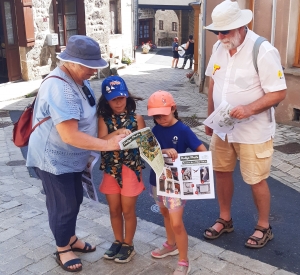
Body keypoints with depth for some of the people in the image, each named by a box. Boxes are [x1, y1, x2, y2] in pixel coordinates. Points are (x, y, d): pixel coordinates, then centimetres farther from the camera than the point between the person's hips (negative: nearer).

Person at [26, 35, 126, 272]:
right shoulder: (59, 89, -31)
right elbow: (70, 136, -35)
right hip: (54, 158, -9)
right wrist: (108, 144, -29)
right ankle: (62, 250, 29)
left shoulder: (78, 79, 0)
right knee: (63, 205, 7)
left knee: (75, 200, 21)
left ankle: (71, 239, 44)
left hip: (71, 157, 9)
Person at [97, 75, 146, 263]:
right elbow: (101, 141, -15)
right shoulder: (104, 119, -2)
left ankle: (128, 245, 26)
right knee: (114, 209, 15)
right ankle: (118, 241, 34)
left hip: (131, 169, -2)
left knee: (128, 210, 8)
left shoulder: (136, 118, -5)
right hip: (111, 170, 2)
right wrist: (118, 132, -29)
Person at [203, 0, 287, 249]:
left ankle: (264, 227, 28)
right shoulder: (219, 47, 1)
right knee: (222, 172, 15)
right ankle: (225, 219, 36)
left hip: (253, 131, -6)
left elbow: (279, 93, -20)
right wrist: (210, 116, 13)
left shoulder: (263, 51, -21)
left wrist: (249, 109, -32)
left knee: (256, 180, 6)